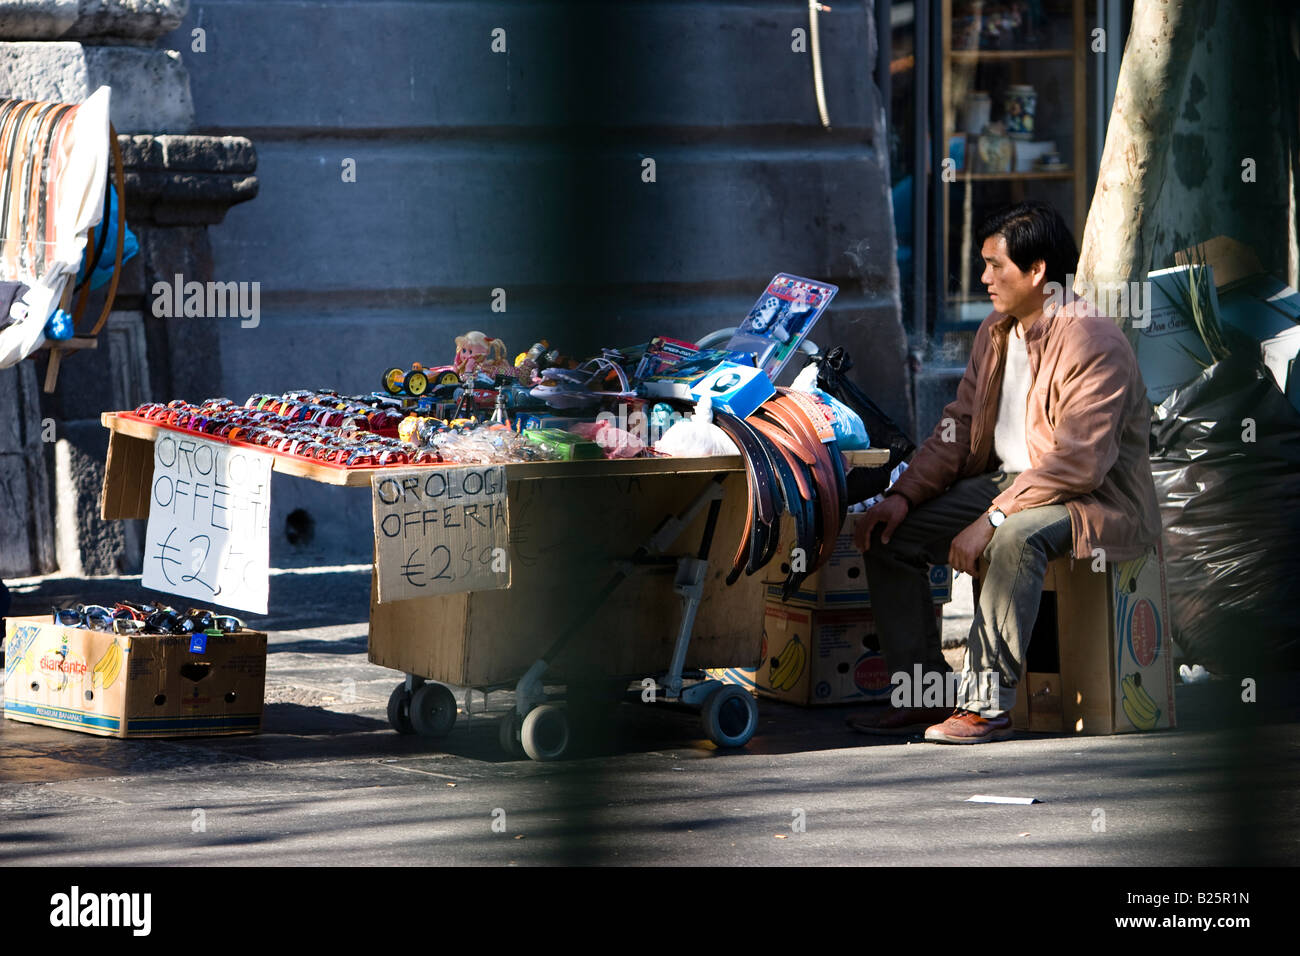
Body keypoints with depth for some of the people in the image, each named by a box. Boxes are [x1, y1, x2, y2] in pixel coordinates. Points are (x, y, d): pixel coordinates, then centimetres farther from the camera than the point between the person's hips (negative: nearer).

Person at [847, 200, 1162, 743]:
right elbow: (960, 427, 12)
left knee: (1016, 538, -40)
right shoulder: (996, 332, 10)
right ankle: (928, 695, -1)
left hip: (1096, 500, -9)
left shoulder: (1093, 343, -19)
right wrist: (904, 495, -5)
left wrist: (991, 520, -30)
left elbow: (1078, 464, -26)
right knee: (887, 531, -4)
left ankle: (987, 705, -32)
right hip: (1004, 481, 9)